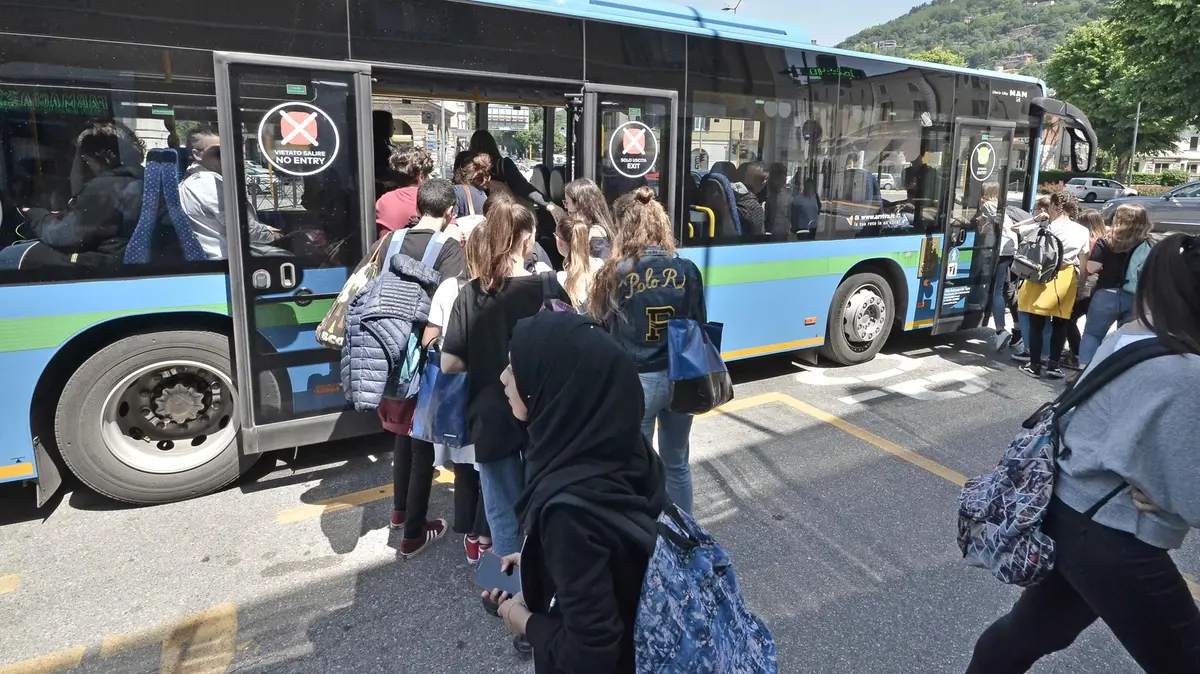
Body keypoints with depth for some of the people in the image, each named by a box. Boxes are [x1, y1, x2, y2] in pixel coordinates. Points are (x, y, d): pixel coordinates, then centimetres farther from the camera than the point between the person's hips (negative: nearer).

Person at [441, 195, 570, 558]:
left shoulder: (470, 294, -8)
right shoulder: (549, 288, -12)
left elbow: (449, 363, -10)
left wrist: (485, 361, 8)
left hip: (492, 420, 1)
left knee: (504, 519, 16)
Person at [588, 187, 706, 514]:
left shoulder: (616, 273, -13)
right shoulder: (686, 270, -5)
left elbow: (603, 330, -8)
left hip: (635, 381, -3)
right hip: (680, 378, 4)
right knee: (677, 463, 21)